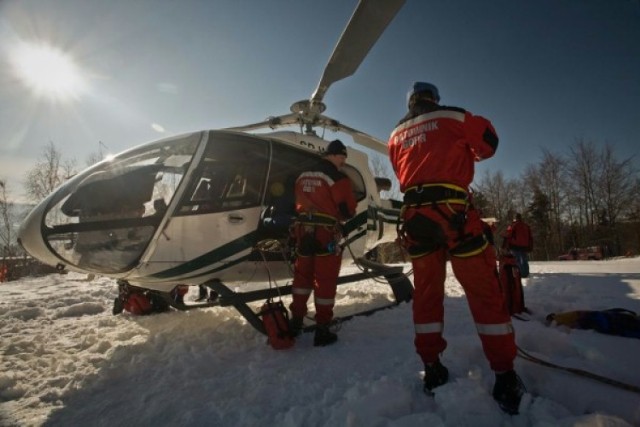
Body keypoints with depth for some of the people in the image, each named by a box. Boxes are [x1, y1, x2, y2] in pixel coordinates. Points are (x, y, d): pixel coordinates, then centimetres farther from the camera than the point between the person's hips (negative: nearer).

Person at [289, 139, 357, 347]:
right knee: (325, 281, 3)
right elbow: (348, 211, -9)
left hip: (303, 232, 6)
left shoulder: (302, 176, 11)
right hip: (327, 235, -6)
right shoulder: (338, 178, -11)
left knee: (302, 275, 18)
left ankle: (296, 321, 26)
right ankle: (322, 331, 11)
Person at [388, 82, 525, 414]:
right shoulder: (451, 117, 7)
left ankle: (432, 368, 15)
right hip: (451, 211, -4)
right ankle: (505, 377, 7)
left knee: (426, 290, 10)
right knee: (483, 290, 2)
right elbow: (488, 142, 15)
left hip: (414, 215, 5)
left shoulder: (396, 135, 20)